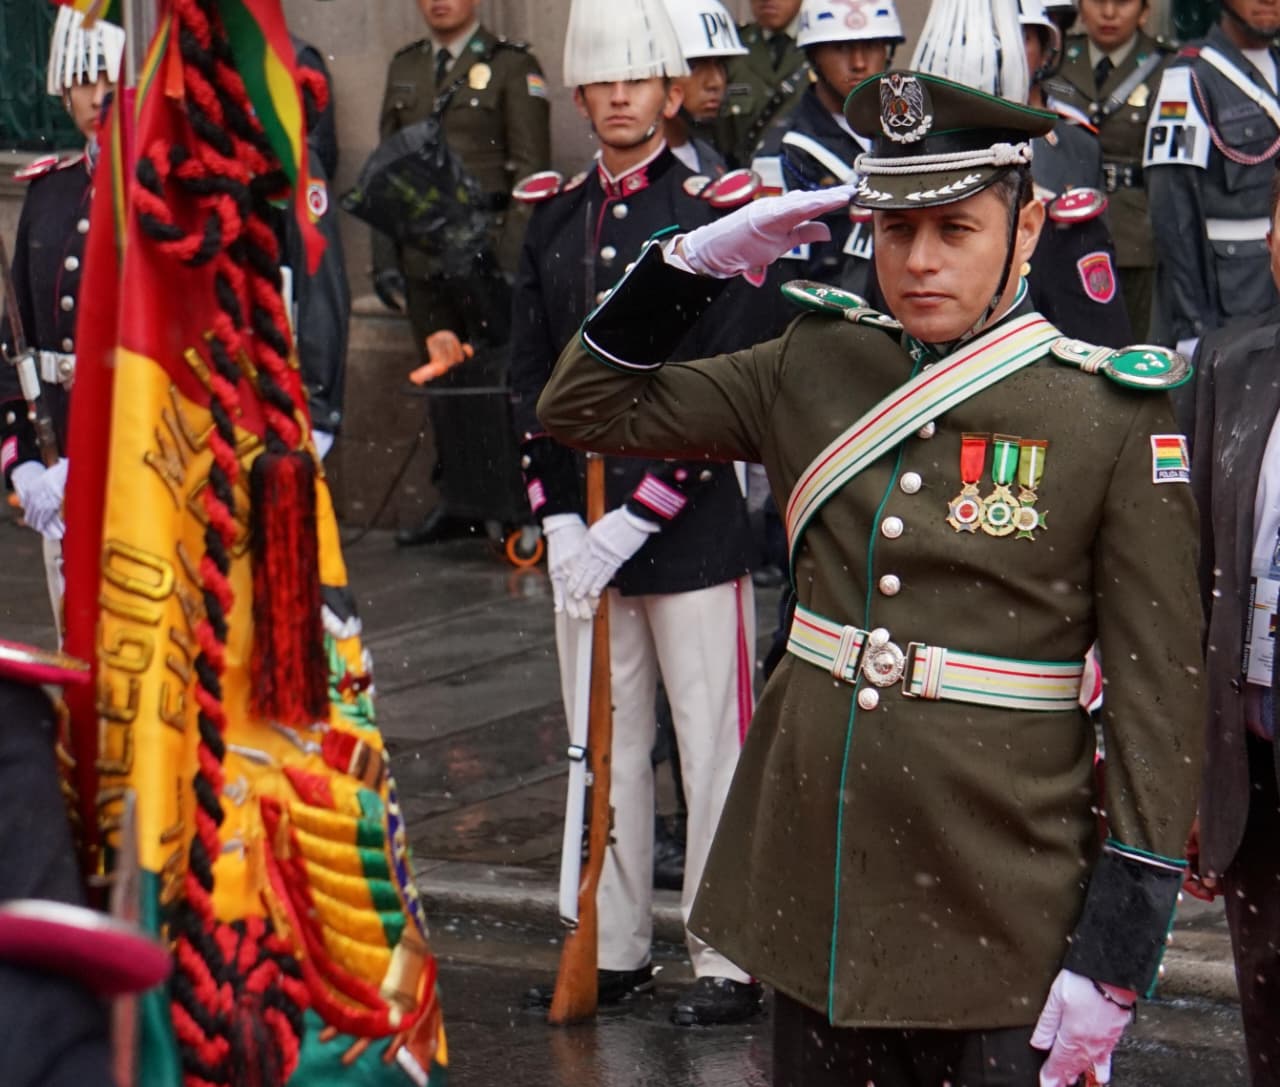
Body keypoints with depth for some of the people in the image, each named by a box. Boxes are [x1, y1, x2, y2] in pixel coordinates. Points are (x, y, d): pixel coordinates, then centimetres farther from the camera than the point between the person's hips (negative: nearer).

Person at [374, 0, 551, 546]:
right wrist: (385, 256, 9)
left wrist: (516, 259, -13)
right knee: (443, 382, 9)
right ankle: (457, 502, 16)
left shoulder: (513, 66, -1)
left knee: (499, 377, -8)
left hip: (486, 249, -5)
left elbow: (531, 172, -5)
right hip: (423, 254, 5)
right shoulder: (404, 68, 15)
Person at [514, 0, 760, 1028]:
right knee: (604, 744, 12)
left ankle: (728, 960, 6)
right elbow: (531, 376, 9)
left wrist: (630, 523, -15)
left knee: (713, 742, 0)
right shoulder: (554, 221, 10)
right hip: (583, 533, 5)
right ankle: (616, 948, 22)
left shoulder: (713, 217, -6)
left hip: (691, 529, -5)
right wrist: (559, 521, -2)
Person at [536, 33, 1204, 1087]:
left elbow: (1158, 696, -8)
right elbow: (586, 408, 13)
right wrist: (699, 258, -2)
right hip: (813, 877, 4)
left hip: (999, 913, -4)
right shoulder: (815, 367, 5)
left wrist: (1114, 957, -12)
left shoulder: (1117, 415, -8)